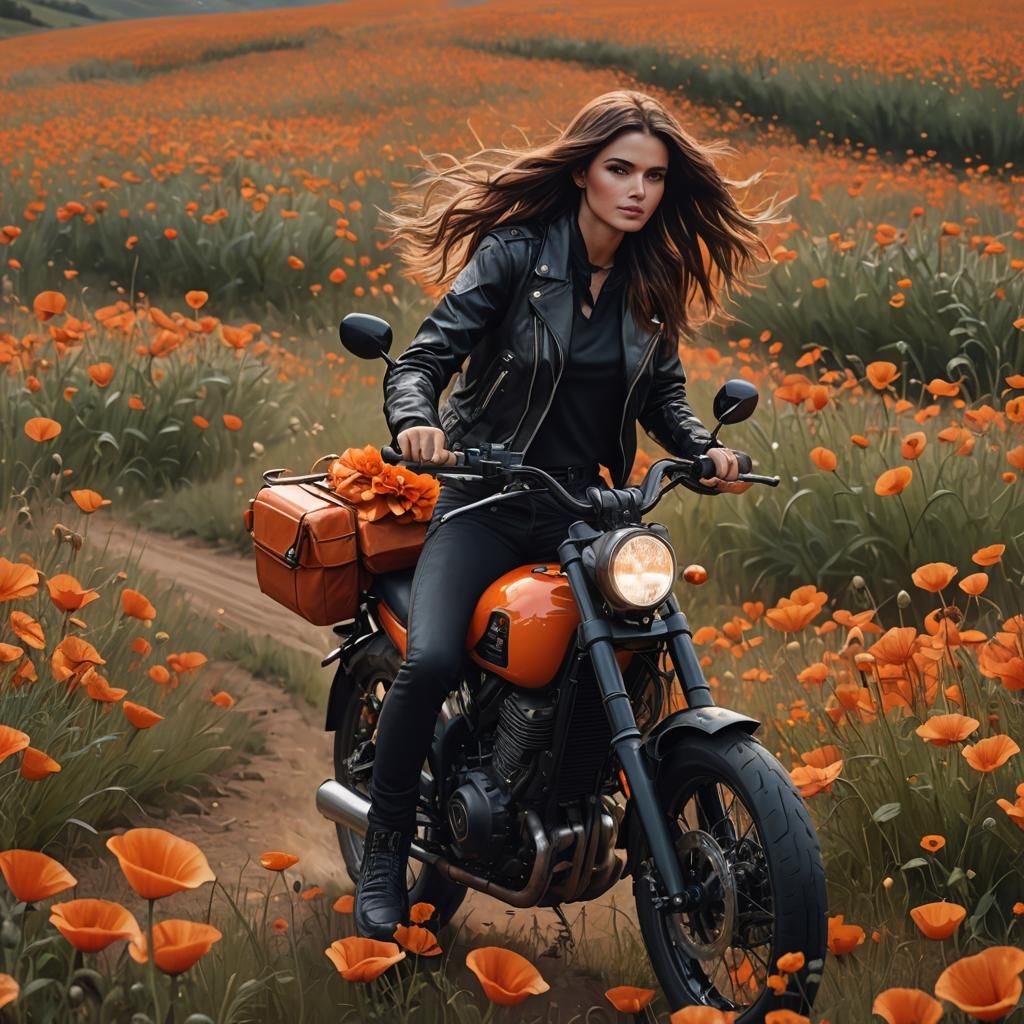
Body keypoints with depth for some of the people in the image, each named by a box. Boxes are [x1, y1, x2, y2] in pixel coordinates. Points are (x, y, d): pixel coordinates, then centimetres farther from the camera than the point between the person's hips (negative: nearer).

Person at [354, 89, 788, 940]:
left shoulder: (653, 281, 7)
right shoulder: (516, 250, -8)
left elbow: (661, 390, 13)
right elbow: (427, 354, -13)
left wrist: (702, 446, -7)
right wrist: (415, 420, -34)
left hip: (585, 505, 4)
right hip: (487, 500, -4)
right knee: (431, 663, -24)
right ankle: (385, 849, -4)